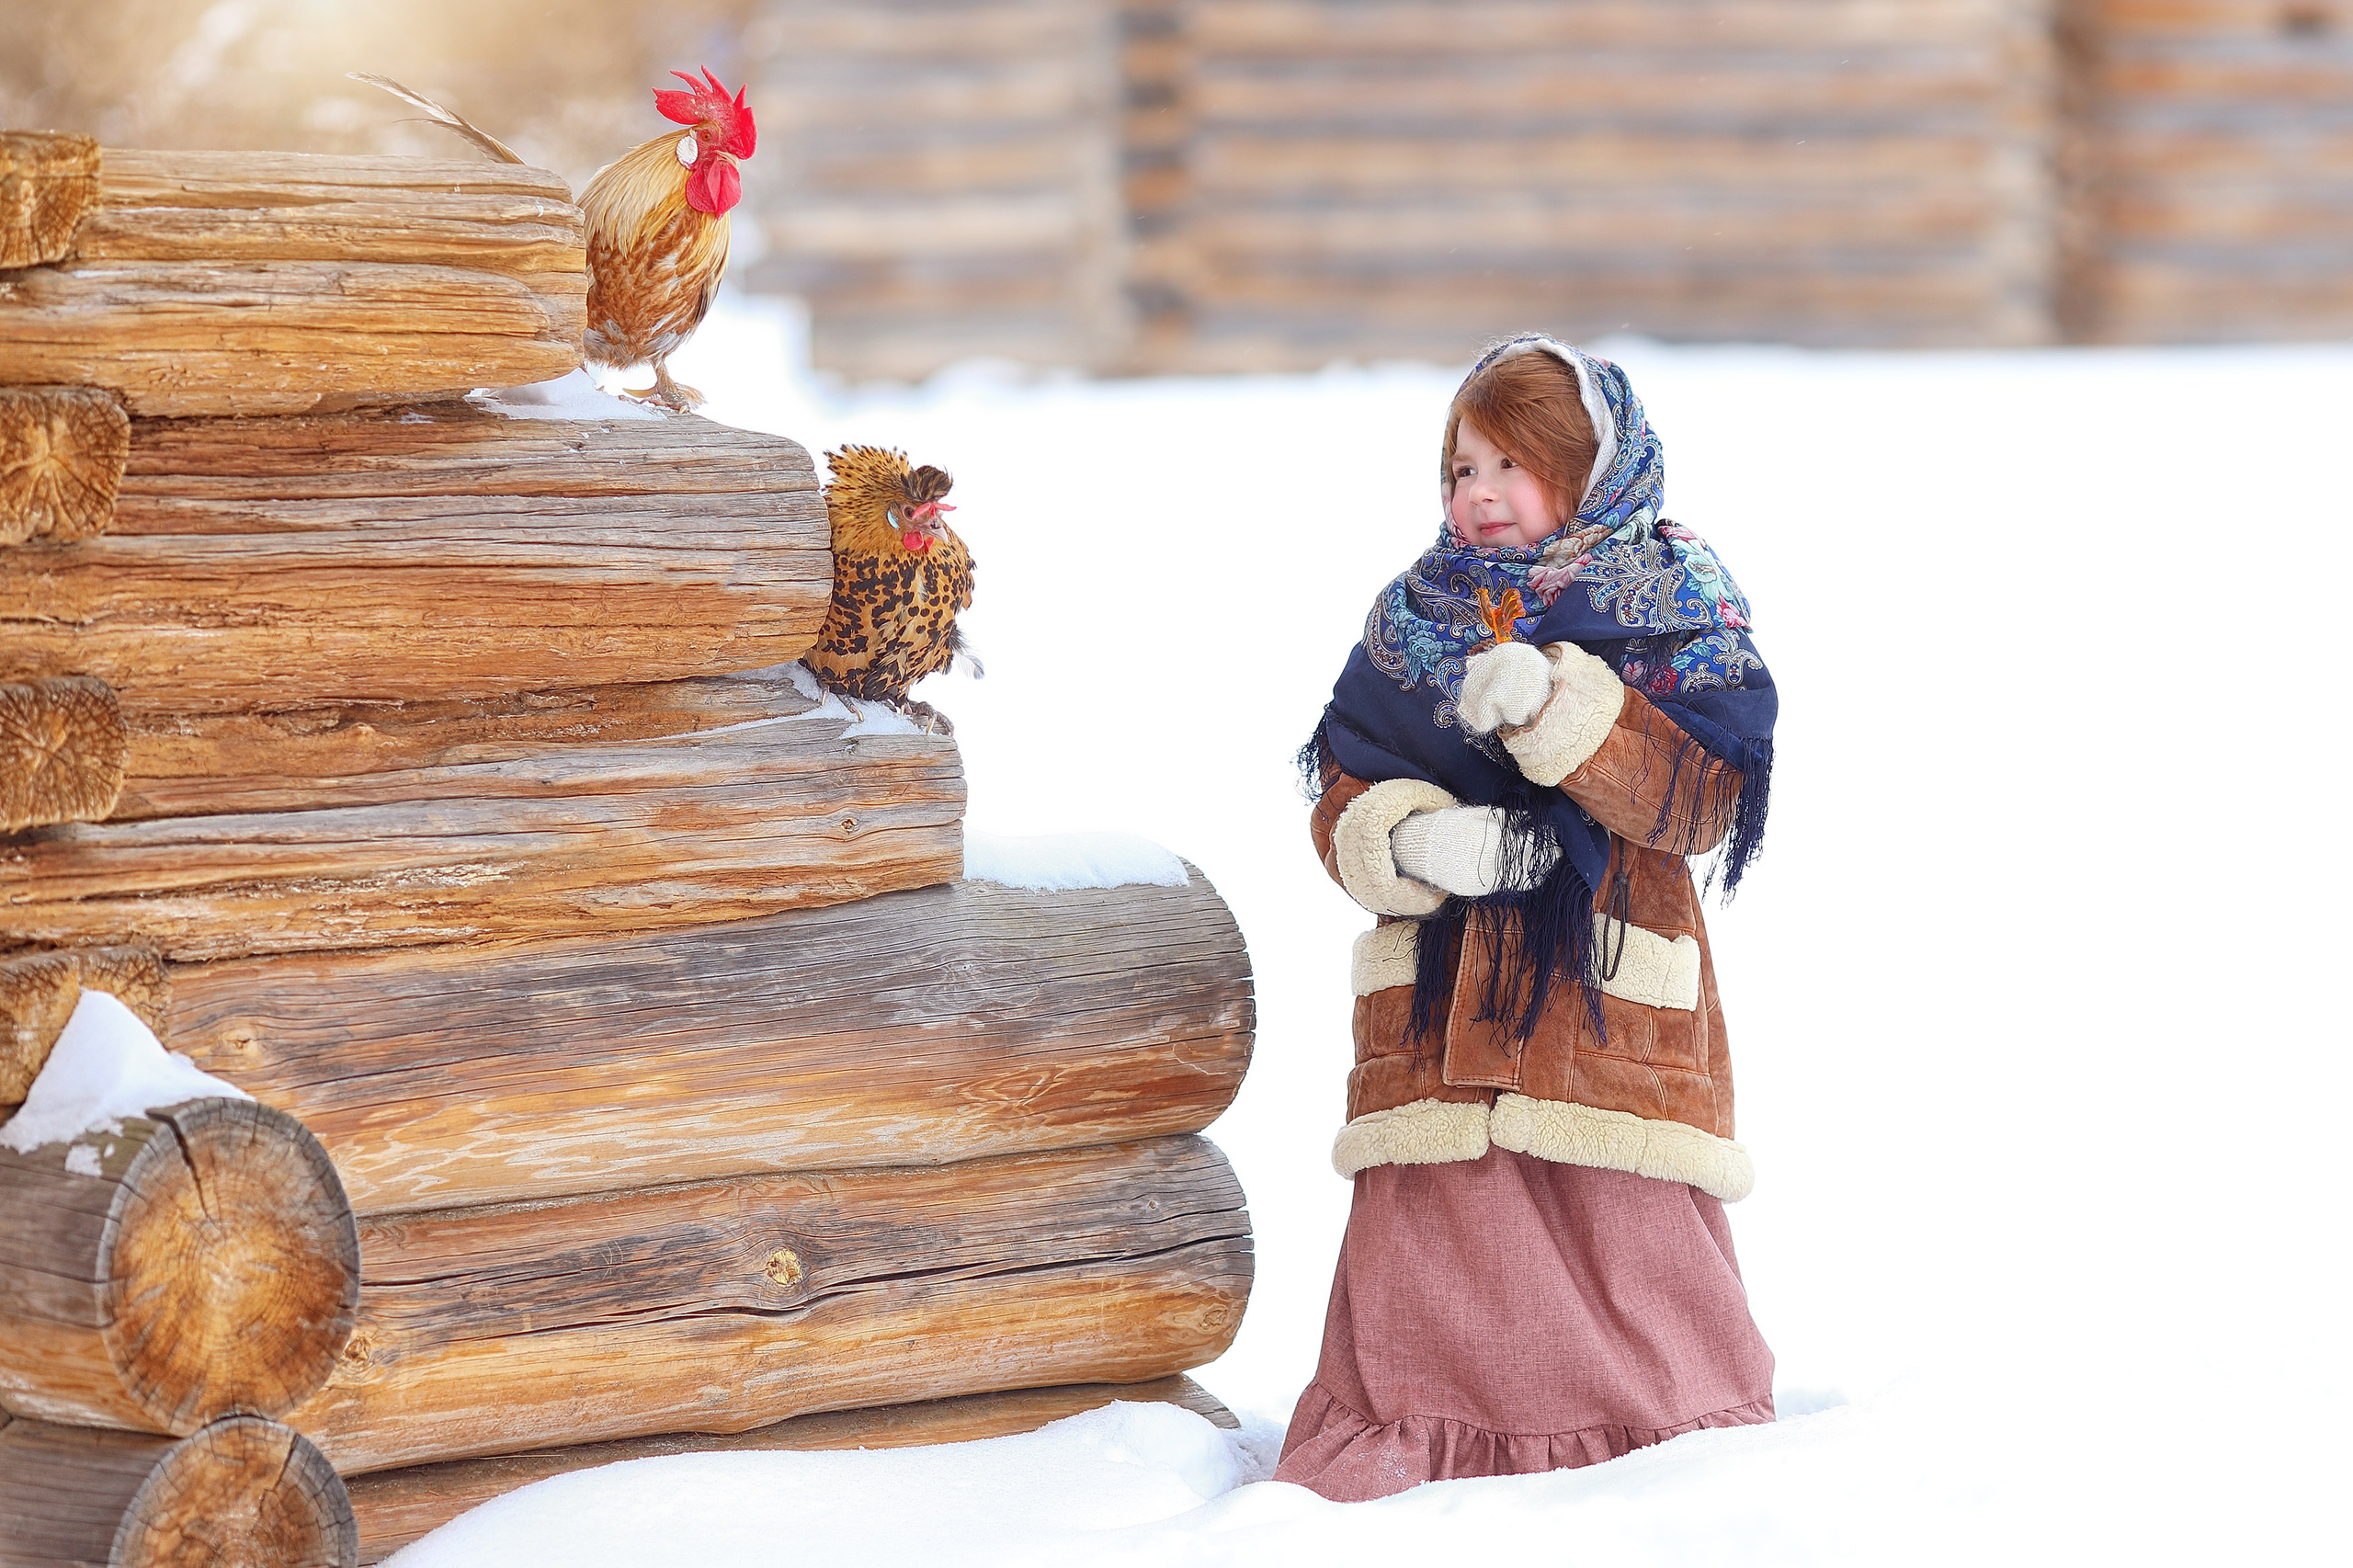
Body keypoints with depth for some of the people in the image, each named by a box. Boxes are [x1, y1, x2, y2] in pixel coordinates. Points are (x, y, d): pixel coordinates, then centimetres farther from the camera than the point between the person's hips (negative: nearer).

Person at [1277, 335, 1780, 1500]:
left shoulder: (1672, 609, 1)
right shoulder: (1413, 618, 12)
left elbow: (1704, 800, -12)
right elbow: (1343, 801, 8)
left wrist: (1558, 711, -23)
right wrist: (1414, 840, -15)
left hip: (1614, 1005, -3)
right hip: (1437, 1005, 3)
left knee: (1633, 1251, -3)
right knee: (1428, 1252, 1)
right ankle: (1402, 1452, 12)